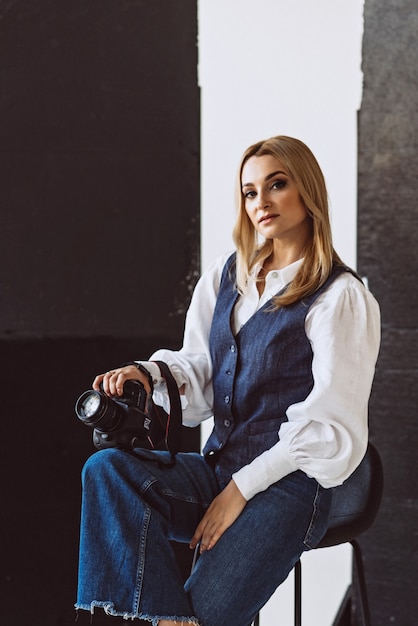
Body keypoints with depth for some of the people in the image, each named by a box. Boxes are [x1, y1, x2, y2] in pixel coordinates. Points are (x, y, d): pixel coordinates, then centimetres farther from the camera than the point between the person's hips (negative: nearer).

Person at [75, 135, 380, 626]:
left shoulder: (340, 297, -7)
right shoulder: (225, 277, 13)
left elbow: (326, 425, -10)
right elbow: (197, 370, 13)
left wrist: (240, 491, -13)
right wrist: (149, 374, -10)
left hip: (289, 482, -6)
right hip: (218, 467, 6)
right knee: (106, 468, -22)